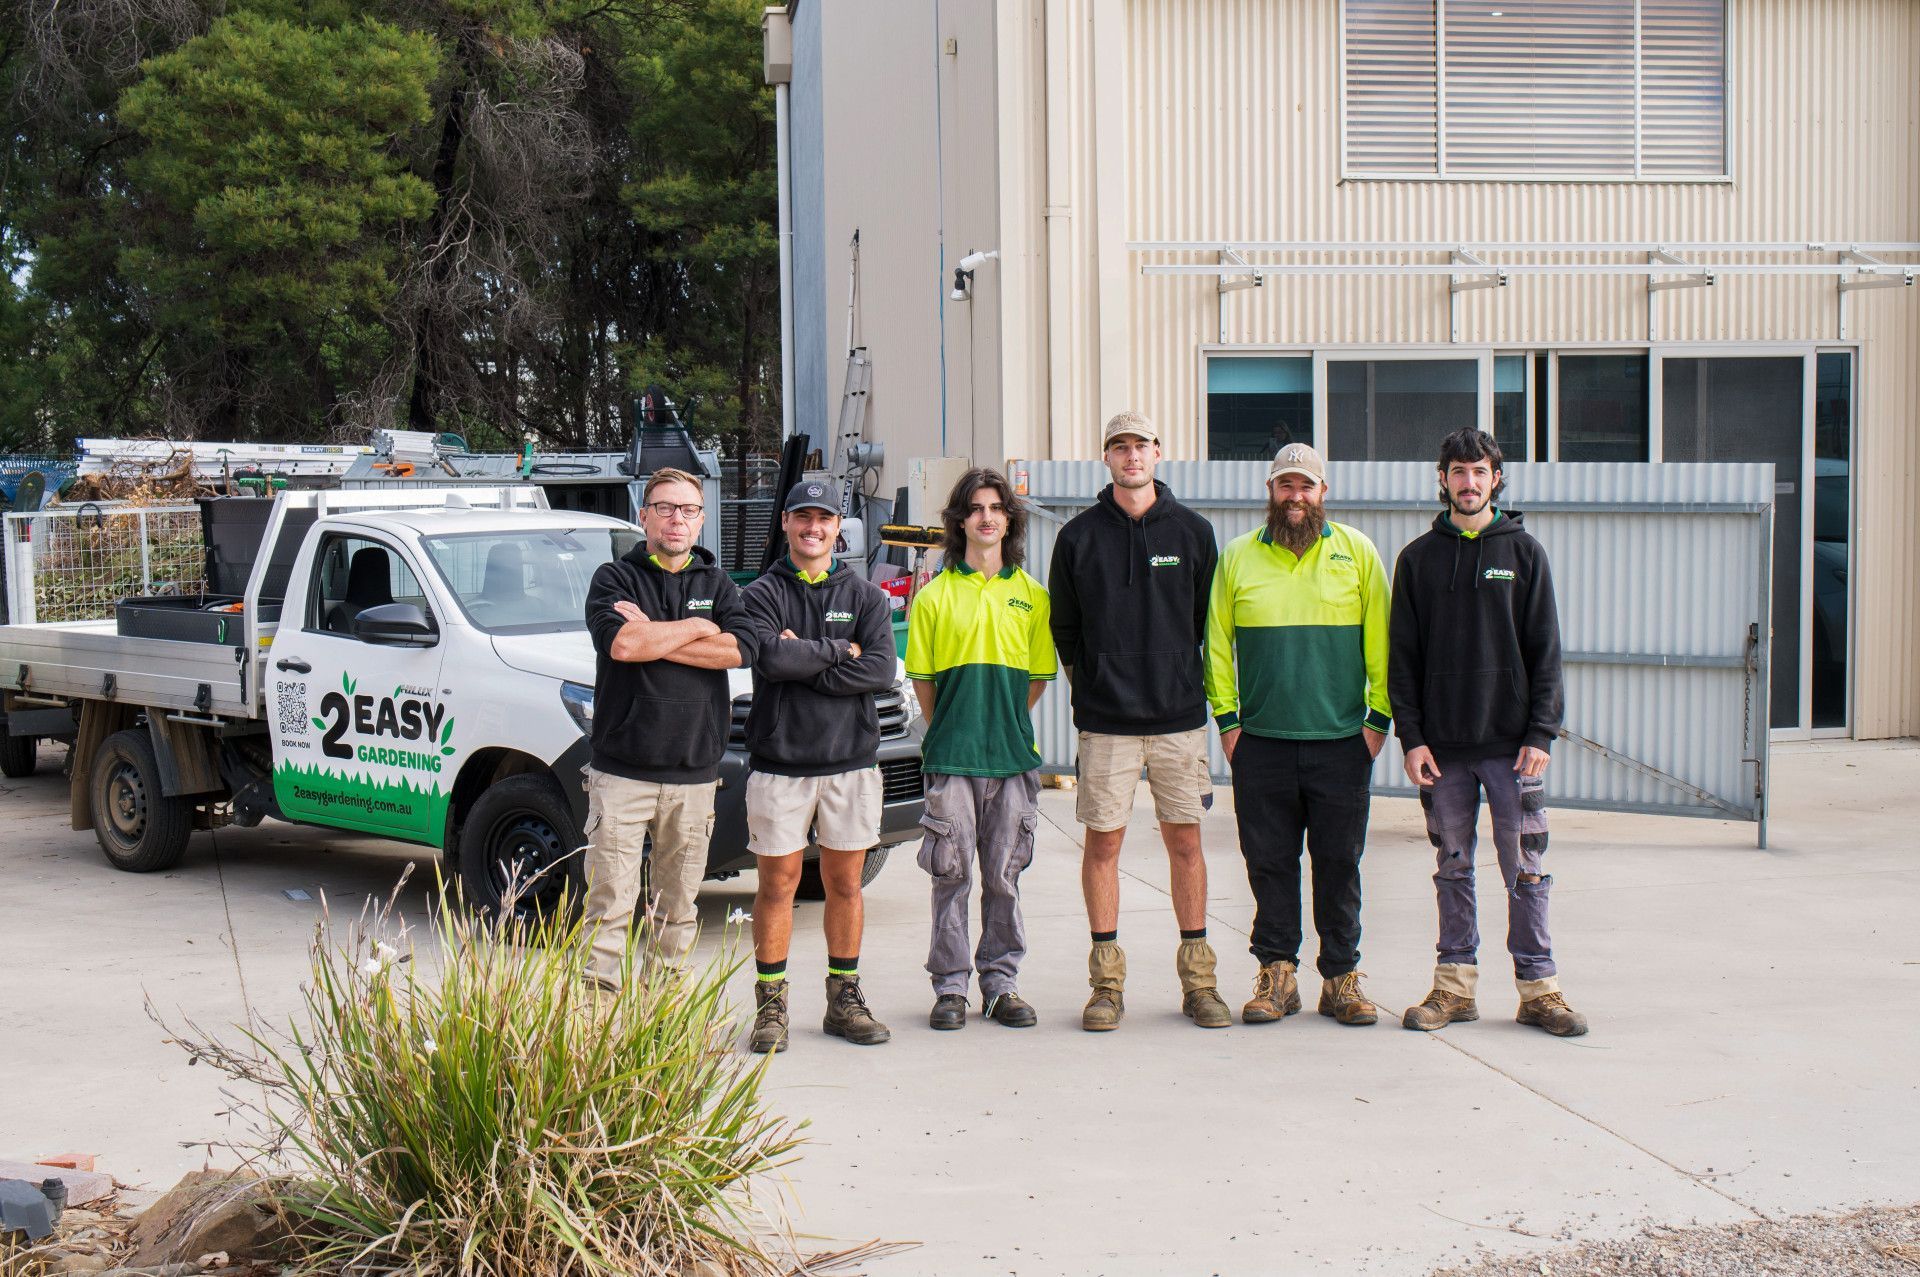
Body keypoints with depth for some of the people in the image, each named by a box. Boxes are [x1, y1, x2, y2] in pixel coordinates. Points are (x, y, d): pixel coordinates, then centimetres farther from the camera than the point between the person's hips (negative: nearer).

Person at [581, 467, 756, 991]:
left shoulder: (717, 584, 13)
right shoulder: (614, 578, 4)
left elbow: (739, 649, -7)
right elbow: (621, 643, -17)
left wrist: (652, 635, -11)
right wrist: (697, 626, -5)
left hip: (694, 774, 3)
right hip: (622, 769, -3)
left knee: (678, 907, 9)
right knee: (609, 902, -6)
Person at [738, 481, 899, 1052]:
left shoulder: (865, 596, 8)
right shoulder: (762, 594, 3)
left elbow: (881, 669, -8)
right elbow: (770, 657, -16)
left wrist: (802, 661, -12)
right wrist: (837, 652, -10)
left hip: (851, 759, 2)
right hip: (779, 762, -2)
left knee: (845, 884, 8)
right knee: (777, 884, 2)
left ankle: (844, 999, 18)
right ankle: (771, 1005, 10)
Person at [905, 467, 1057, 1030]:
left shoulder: (1031, 596, 8)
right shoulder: (935, 595, 4)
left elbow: (1038, 677, 12)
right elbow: (922, 676, 7)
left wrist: (1004, 723, 7)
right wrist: (948, 730, 5)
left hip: (1013, 756, 1)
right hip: (950, 757, -1)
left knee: (1004, 875, 6)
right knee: (951, 874, 1)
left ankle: (1001, 980, 16)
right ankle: (950, 985, 10)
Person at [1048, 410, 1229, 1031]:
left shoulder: (1193, 531, 5)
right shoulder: (1079, 536, 3)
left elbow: (1209, 619, 11)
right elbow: (1064, 626, 11)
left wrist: (1187, 681, 8)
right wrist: (1090, 684, 8)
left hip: (1180, 716, 1)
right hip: (1106, 720, 0)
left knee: (1185, 841, 4)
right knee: (1103, 842, 0)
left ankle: (1198, 979, 13)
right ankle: (1107, 983, 9)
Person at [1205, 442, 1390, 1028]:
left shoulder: (1357, 553, 6)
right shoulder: (1238, 557, 7)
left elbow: (1380, 642, 6)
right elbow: (1217, 643, 8)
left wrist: (1378, 718, 0)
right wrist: (1226, 718, 2)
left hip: (1341, 742, -1)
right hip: (1261, 740, 1)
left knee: (1339, 864, 4)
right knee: (1269, 864, 4)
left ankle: (1341, 978, 14)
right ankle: (1276, 973, 14)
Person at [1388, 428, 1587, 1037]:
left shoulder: (1524, 552, 5)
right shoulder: (1418, 558, 7)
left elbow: (1544, 650, 2)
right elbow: (1403, 656, 6)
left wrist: (1540, 733, -7)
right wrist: (1411, 736, -3)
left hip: (1511, 741, -1)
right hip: (1443, 744, 1)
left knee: (1525, 869, 1)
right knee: (1454, 867, 8)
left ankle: (1538, 987, 8)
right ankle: (1455, 985, 15)